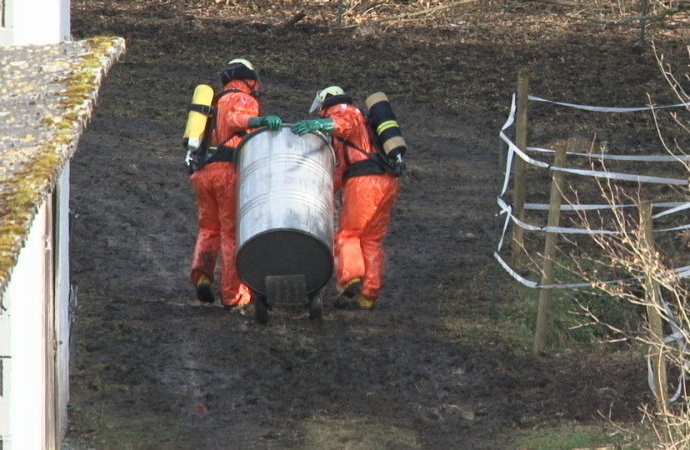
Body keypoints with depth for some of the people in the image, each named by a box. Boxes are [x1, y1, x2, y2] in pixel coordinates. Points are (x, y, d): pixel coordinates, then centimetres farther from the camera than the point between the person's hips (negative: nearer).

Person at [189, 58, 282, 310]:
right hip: (229, 169, -6)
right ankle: (234, 295, -2)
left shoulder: (215, 103, 28)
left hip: (201, 172, 6)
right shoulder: (244, 100, 3)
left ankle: (202, 273, -7)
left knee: (209, 228, 19)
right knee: (233, 232, -1)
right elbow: (235, 119, -19)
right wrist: (260, 121, -35)